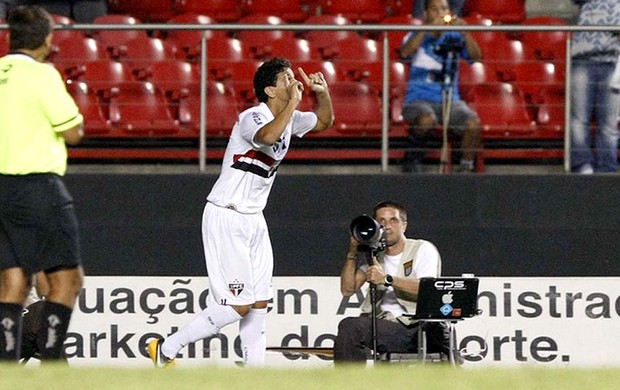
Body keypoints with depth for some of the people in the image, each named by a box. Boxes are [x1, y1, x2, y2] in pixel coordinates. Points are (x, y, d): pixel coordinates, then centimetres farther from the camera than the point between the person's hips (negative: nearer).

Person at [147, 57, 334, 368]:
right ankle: (166, 349, -2)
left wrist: (322, 93, 6)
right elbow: (267, 136, -42)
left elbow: (324, 122, 26)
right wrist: (293, 101, -32)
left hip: (253, 220, 10)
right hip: (225, 217, -10)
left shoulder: (288, 118, 9)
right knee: (238, 304, -11)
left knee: (260, 301, 6)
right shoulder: (252, 118, -18)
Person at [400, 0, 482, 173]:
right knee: (427, 120, -37)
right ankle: (413, 157, -8)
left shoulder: (454, 37, 10)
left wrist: (465, 33, -20)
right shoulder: (417, 36, 6)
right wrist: (427, 29, -24)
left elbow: (476, 56, -5)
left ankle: (466, 168, -12)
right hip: (420, 99, -2)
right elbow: (405, 52, -16)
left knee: (473, 123, -28)